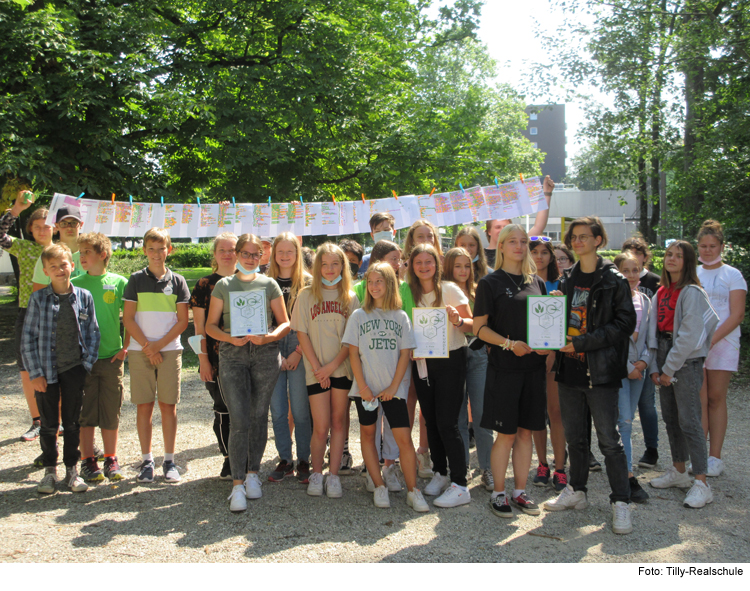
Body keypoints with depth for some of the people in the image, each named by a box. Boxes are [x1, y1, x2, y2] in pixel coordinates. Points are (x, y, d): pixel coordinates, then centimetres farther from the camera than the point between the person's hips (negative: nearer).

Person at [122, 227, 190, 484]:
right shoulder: (136, 280, 5)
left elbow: (183, 321, 1)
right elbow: (128, 319, 1)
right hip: (140, 351, 0)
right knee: (144, 405, 2)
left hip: (170, 350, 0)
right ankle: (146, 461, 12)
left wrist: (159, 344, -9)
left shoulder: (177, 281, 5)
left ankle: (169, 461, 10)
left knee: (168, 405, 2)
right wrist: (146, 346, -9)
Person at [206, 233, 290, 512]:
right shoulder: (223, 285, 11)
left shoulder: (269, 284, 10)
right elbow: (210, 326, 9)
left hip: (265, 353, 1)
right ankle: (237, 484, -6)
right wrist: (231, 338, -10)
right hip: (232, 354, -1)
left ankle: (252, 474, 21)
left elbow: (285, 323, 9)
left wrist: (268, 337, -11)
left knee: (259, 416, 7)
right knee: (239, 420, -8)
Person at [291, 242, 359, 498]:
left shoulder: (350, 298, 5)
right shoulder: (306, 296, 3)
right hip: (316, 371, -1)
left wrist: (333, 365, -10)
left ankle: (334, 475, 13)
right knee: (321, 427, -2)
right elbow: (302, 334, 1)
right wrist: (316, 366, -6)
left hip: (343, 369, 1)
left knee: (338, 422, 5)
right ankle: (316, 473, 17)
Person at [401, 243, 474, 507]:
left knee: (447, 423, -9)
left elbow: (472, 324, -6)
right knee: (430, 421, 11)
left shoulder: (449, 290, -6)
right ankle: (440, 473, 27)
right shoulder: (407, 291, 5)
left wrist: (457, 320, -27)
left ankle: (460, 485, -3)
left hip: (450, 360, -5)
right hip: (421, 362, 5)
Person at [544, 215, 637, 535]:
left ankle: (621, 503, 8)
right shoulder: (567, 279, 13)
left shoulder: (613, 280, -5)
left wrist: (583, 342, -17)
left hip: (600, 371, -6)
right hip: (570, 368, 6)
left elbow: (625, 323, -12)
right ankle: (576, 491, 29)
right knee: (574, 436, 15)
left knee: (608, 438, -2)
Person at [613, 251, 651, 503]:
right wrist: (627, 366, -11)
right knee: (624, 420, -10)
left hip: (638, 368, 6)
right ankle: (628, 477, -9)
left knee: (627, 420, 11)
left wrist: (644, 360, -2)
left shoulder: (645, 301, 12)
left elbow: (649, 335, 15)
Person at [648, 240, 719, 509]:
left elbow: (689, 335, -16)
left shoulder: (692, 293, -11)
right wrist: (654, 366, 4)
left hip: (687, 362, -7)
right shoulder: (661, 293, 13)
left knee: (689, 422, -9)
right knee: (670, 419, 13)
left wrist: (670, 369, -13)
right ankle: (679, 471, 26)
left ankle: (701, 484, -5)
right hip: (666, 363, 7)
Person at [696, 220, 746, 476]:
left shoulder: (732, 275, 2)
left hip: (722, 343, -2)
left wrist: (712, 339, -17)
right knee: (698, 400, -2)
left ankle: (715, 458, 7)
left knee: (716, 399, 2)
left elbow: (737, 315, -6)